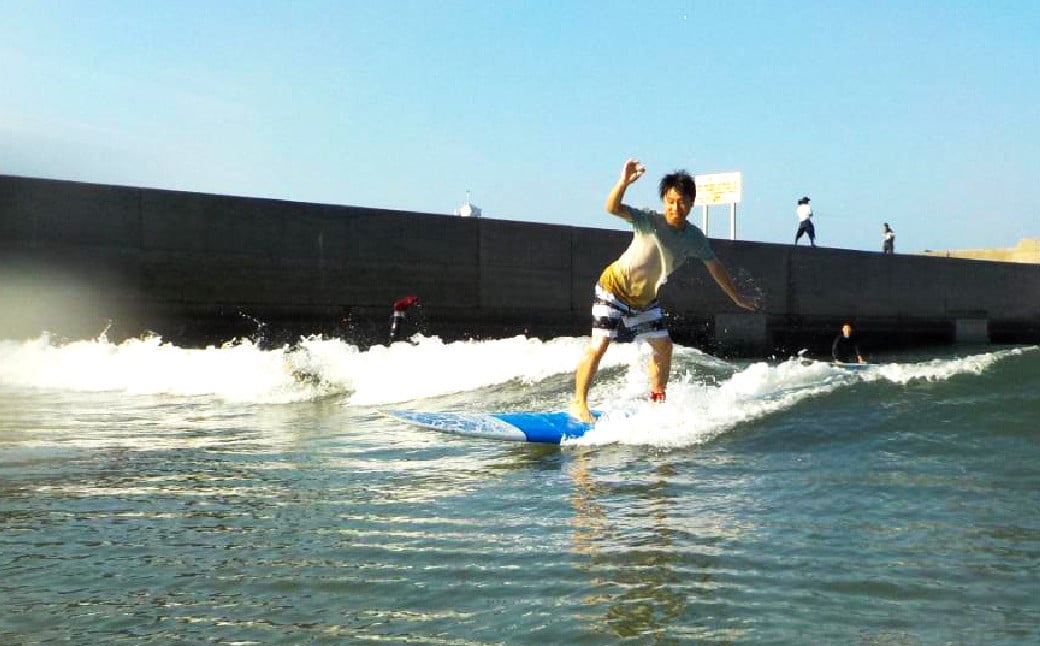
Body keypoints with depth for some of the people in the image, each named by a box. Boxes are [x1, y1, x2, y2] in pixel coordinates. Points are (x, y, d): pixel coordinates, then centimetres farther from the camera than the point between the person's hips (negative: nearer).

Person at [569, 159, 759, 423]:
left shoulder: (694, 237, -6)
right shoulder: (648, 221, -23)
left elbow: (714, 265, 10)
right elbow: (612, 208, -39)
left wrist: (737, 297, 18)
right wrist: (623, 183, -59)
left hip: (645, 298, 6)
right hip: (614, 286, -6)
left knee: (663, 345, 9)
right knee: (599, 344, -15)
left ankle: (657, 400, 25)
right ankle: (579, 403, -9)